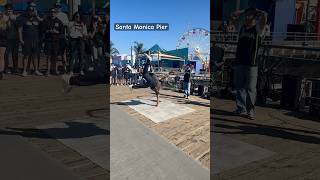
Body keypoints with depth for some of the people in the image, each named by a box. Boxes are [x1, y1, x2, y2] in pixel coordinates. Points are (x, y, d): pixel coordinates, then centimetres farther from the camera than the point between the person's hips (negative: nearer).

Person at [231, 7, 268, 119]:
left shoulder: (258, 28, 0)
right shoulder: (242, 27, 16)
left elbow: (264, 15, -13)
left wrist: (256, 11, -2)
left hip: (251, 64, -5)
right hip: (239, 62, 5)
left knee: (250, 88, -5)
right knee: (239, 87, 7)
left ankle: (250, 110, 2)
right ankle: (241, 108, 15)